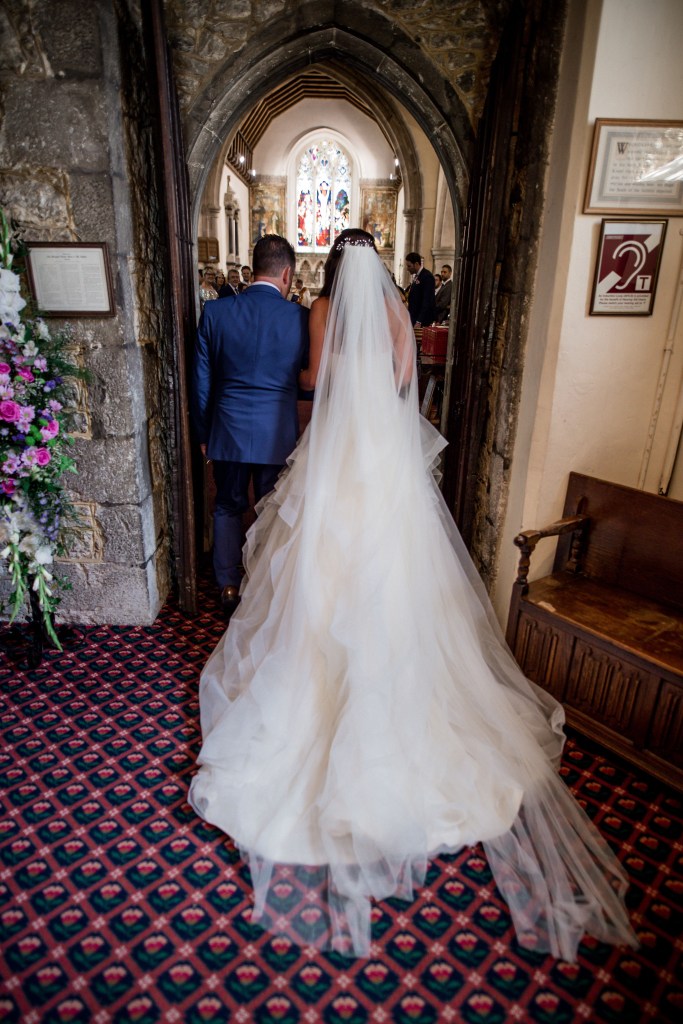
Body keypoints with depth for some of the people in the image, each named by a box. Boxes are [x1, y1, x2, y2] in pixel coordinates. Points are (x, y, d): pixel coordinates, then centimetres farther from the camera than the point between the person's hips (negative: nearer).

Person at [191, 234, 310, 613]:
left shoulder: (215, 311, -5)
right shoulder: (300, 317, -9)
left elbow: (201, 380, 0)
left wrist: (203, 433, 10)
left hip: (228, 430, 1)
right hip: (278, 433, -1)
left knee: (227, 508, 18)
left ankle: (229, 588, 27)